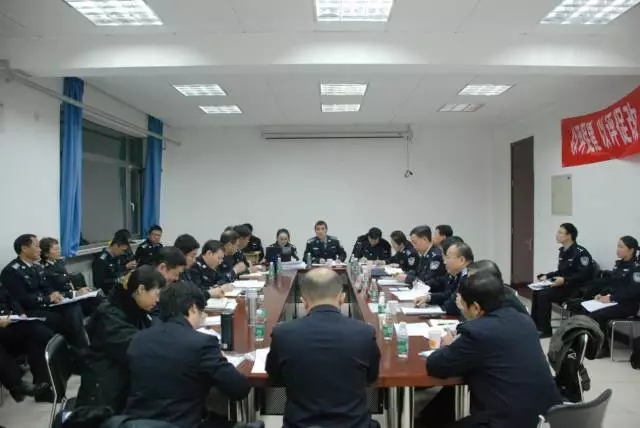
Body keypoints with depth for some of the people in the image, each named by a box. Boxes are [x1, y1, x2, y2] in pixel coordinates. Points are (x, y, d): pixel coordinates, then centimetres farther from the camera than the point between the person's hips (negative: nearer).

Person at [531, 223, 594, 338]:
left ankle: (545, 329, -13)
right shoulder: (562, 251, 11)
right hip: (563, 284, 9)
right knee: (537, 292, -5)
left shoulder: (580, 252, -17)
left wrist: (565, 280, -28)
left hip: (576, 288, -9)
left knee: (544, 295, -24)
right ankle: (534, 324, 2)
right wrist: (546, 276, 4)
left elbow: (586, 274, -23)